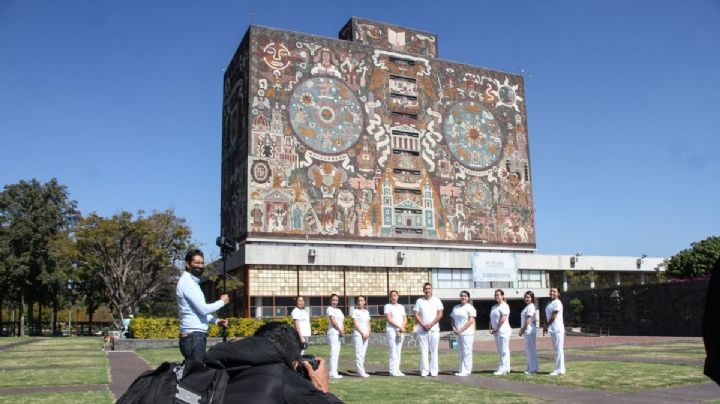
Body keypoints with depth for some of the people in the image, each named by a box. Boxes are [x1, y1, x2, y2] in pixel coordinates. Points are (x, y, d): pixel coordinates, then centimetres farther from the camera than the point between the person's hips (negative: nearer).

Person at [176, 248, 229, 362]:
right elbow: (203, 309, -18)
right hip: (193, 336, -10)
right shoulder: (187, 282, -12)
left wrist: (216, 321, 11)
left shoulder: (192, 282, 18)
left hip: (196, 335, 10)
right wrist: (222, 302, -3)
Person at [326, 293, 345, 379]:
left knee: (337, 353, 7)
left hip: (339, 334, 8)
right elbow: (333, 321, -11)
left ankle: (334, 372, 11)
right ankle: (333, 373, -8)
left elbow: (342, 322, 13)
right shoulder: (329, 309, -4)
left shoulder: (339, 310, 19)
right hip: (333, 334, -8)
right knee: (334, 353, -9)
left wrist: (343, 331, -3)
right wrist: (341, 331, -10)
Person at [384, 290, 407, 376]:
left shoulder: (401, 307, 16)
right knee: (392, 351, -7)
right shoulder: (388, 306, 1)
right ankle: (392, 370, -5)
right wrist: (400, 327, -15)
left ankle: (397, 370, 11)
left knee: (398, 351, 6)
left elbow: (405, 320, 11)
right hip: (391, 331, -5)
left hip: (401, 331, 5)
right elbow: (389, 319, -10)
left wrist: (401, 329, -5)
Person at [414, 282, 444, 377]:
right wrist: (423, 325, -10)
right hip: (422, 329, 1)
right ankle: (424, 370, 4)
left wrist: (431, 324, -10)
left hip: (434, 329, 0)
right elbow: (416, 315, 3)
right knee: (423, 350, 0)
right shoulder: (419, 301, 8)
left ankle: (433, 370, 5)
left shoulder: (436, 300, 6)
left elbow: (440, 314, -1)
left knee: (434, 351, 1)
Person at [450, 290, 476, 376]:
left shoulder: (470, 308, -5)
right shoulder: (455, 307, 15)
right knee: (460, 352, 10)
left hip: (467, 333, -7)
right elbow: (452, 319, 18)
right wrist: (454, 328, -1)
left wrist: (461, 330, -16)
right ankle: (462, 370, 16)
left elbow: (471, 321, -13)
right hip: (458, 333, 7)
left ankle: (466, 371, -3)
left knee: (467, 352, -6)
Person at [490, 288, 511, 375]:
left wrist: (496, 329, -15)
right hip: (497, 331, 9)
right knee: (500, 351, 11)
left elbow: (503, 319, -17)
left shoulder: (504, 306, -9)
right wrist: (491, 329, 3)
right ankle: (506, 368, 17)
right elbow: (491, 319, 18)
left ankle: (503, 369, -7)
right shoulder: (494, 307, 17)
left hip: (503, 331, -9)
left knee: (504, 351, -6)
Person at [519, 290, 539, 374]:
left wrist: (522, 330, -15)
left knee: (531, 349, -4)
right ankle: (529, 368, 21)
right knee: (528, 350, 14)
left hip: (529, 330, -10)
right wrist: (522, 329, 14)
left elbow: (528, 320, -18)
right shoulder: (527, 307, 15)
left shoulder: (530, 307, -14)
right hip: (526, 331, 10)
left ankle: (532, 369, 1)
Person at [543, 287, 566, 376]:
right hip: (552, 329, 10)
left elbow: (554, 317, -17)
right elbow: (548, 316, 19)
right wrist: (546, 326, 8)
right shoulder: (550, 303, 17)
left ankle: (560, 370, -1)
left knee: (558, 349, -5)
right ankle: (558, 368, 19)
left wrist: (546, 326, -9)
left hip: (557, 329, -10)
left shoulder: (557, 303, -12)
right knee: (556, 350, 13)